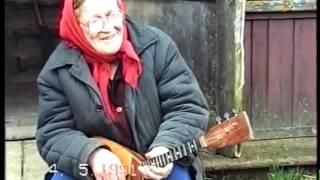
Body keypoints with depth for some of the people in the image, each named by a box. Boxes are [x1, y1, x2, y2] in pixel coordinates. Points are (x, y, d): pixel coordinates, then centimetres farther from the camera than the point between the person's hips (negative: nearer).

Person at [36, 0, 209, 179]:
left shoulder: (157, 46, -9)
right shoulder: (57, 71, -8)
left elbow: (190, 108, -9)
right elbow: (52, 134, -9)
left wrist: (167, 148, -28)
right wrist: (91, 155, -29)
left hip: (156, 164, 0)